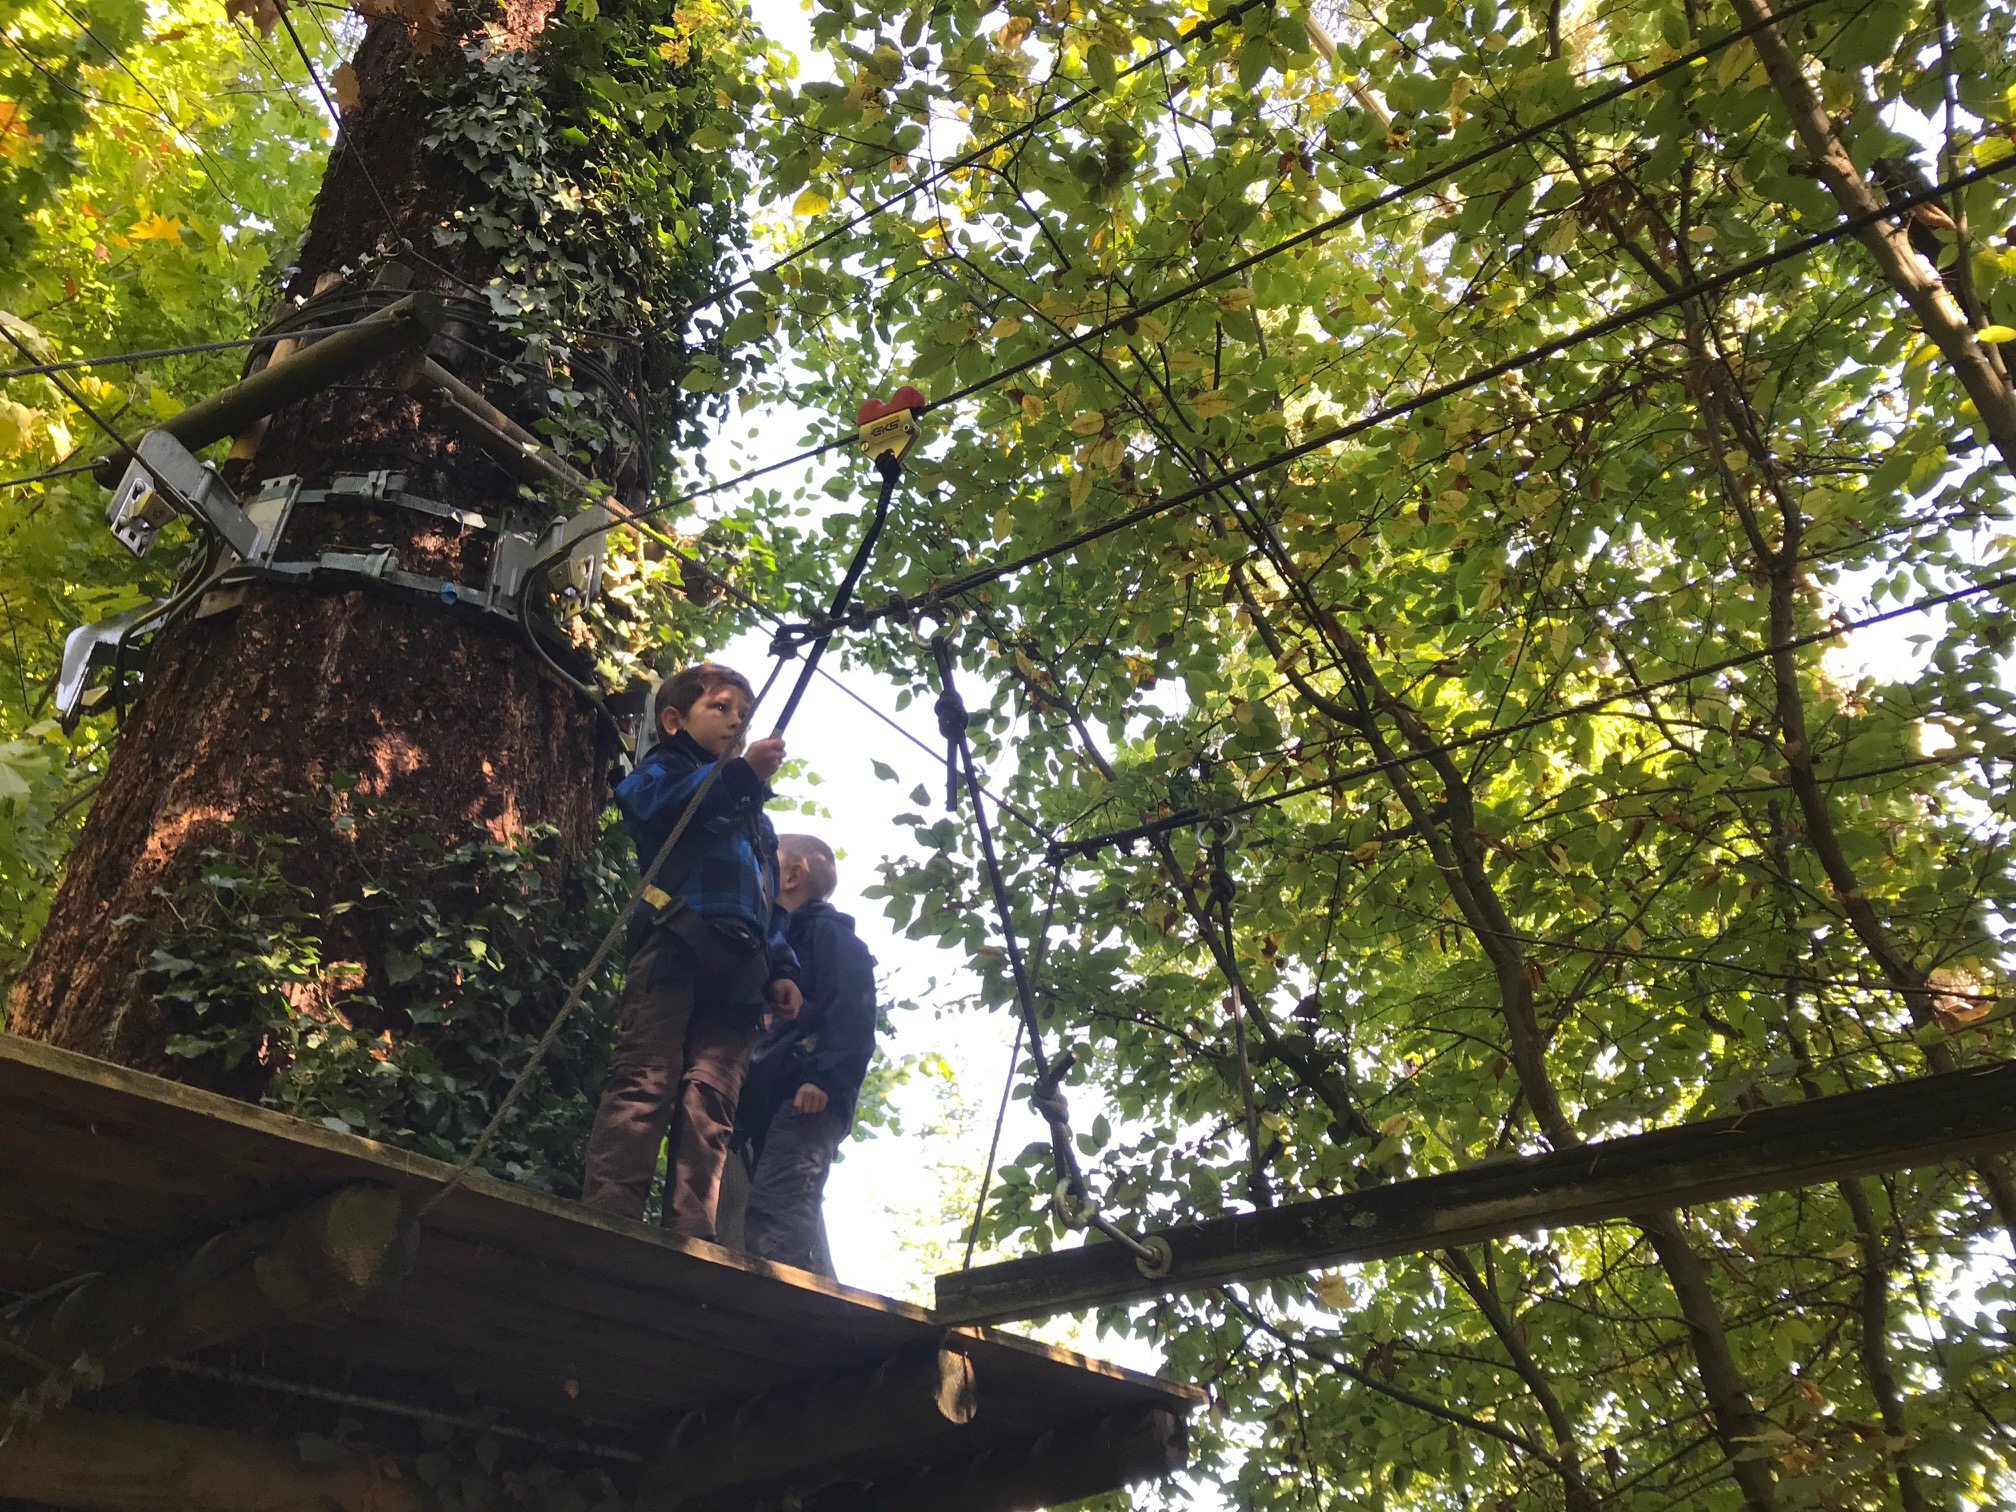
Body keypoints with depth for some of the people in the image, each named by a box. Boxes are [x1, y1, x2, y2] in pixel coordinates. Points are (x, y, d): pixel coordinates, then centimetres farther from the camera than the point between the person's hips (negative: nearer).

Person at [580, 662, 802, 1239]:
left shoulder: (757, 820, 36)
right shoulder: (666, 766, 19)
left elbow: (775, 905, 30)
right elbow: (656, 804, -7)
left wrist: (781, 972, 14)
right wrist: (740, 775, -17)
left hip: (736, 974, 5)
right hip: (673, 947, -4)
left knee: (709, 1098, -9)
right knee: (645, 1081, -17)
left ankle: (691, 1237, -18)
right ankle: (607, 1215, -24)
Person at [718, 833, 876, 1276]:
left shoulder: (828, 929, 7)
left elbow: (851, 1011, -9)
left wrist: (825, 1077, -23)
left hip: (808, 1099, -9)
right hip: (767, 1103, 9)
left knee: (772, 1213, -24)